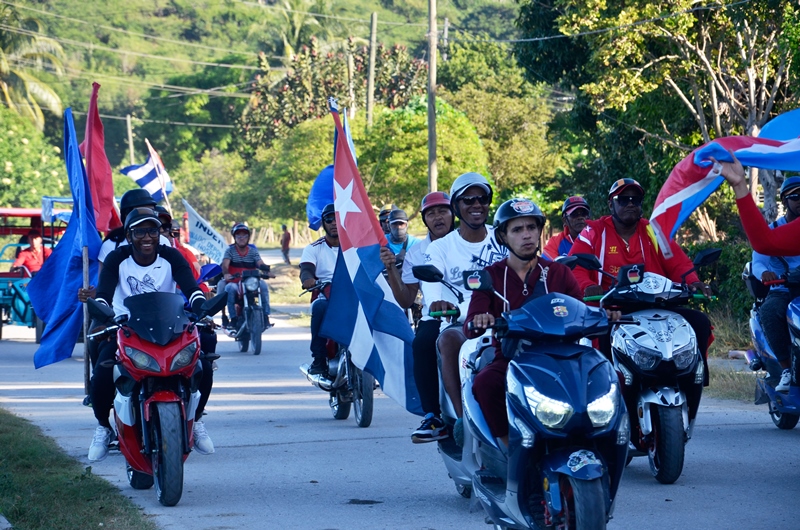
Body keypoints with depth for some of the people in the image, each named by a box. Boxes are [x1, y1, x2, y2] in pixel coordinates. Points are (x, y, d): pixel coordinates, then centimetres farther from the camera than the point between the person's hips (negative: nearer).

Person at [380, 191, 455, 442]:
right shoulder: (416, 253, 16)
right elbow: (406, 301, 12)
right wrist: (391, 269, -1)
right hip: (434, 318, 2)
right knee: (422, 344, -32)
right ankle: (433, 417, -25)